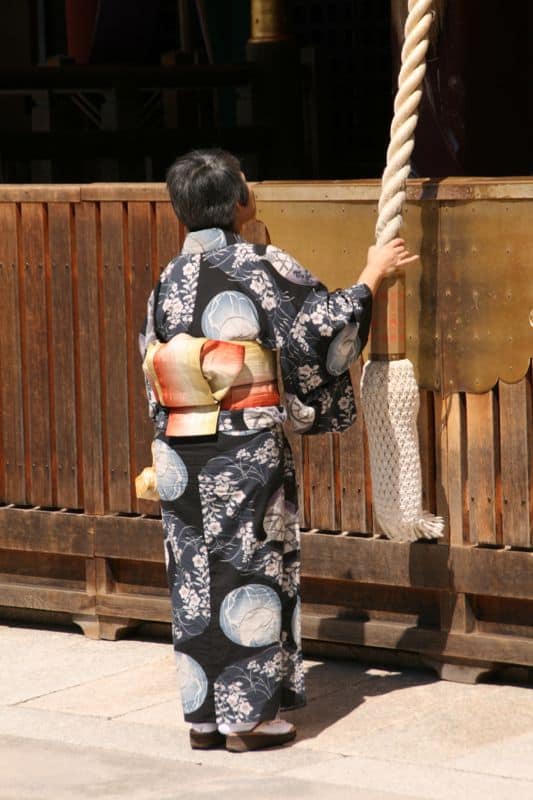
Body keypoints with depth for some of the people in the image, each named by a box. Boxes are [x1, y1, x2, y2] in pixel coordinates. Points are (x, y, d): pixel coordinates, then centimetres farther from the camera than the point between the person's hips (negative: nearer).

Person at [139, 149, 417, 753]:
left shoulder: (171, 279, 6)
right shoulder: (259, 268, -10)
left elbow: (154, 368, 12)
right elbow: (318, 325, -5)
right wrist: (371, 278, 9)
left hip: (181, 452, 5)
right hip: (247, 449, -5)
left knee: (196, 577, 10)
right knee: (251, 572, 3)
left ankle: (205, 714, 15)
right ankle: (250, 715, 5)